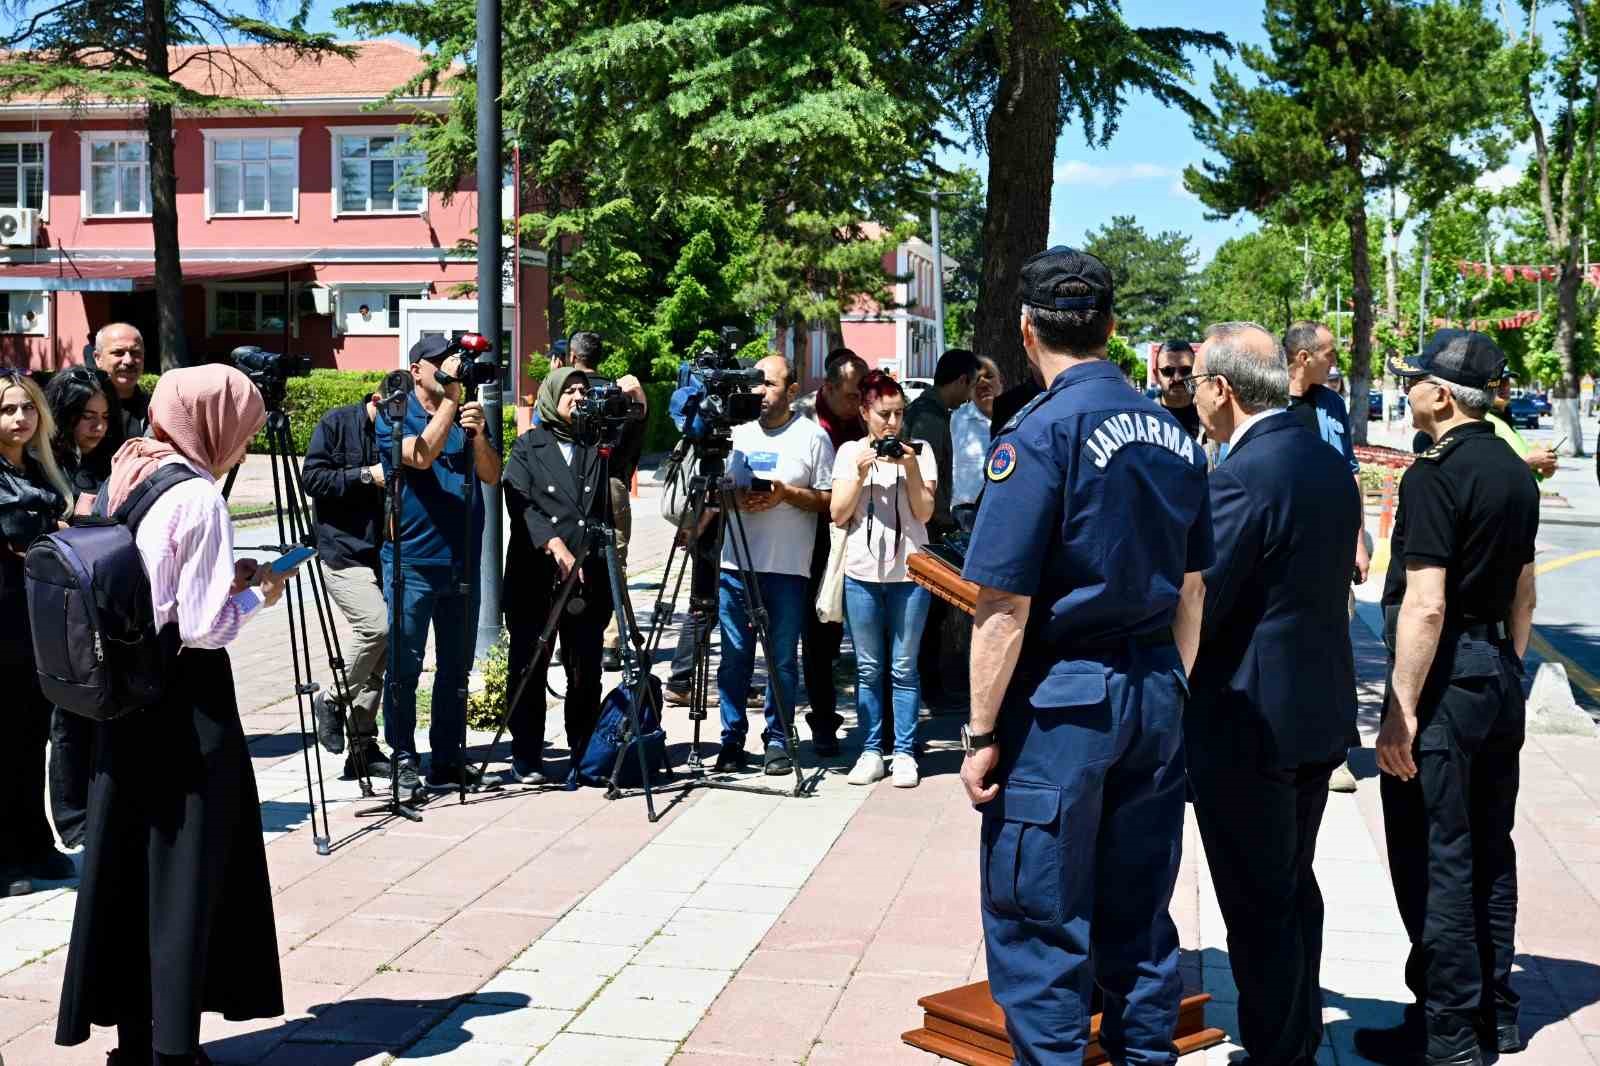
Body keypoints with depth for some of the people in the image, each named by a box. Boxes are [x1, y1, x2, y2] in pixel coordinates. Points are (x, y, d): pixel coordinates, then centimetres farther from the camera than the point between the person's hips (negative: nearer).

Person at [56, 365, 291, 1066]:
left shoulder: (123, 478, 8)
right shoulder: (198, 498, -15)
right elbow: (207, 628, -18)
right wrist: (258, 594, -1)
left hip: (124, 694, 8)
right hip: (188, 705, -8)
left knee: (125, 862, 12)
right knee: (185, 870, 1)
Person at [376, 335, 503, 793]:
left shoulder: (465, 414, 12)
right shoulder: (394, 416, -1)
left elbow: (492, 475, 3)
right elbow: (422, 454, -21)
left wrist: (477, 434, -15)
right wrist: (450, 397, -21)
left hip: (462, 562, 5)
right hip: (412, 561, -5)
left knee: (456, 665, 8)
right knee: (405, 664, -2)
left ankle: (448, 758, 16)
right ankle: (403, 759, 7)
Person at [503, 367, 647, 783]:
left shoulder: (598, 443, 14)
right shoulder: (528, 447, 7)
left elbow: (633, 438, -4)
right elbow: (520, 505, -5)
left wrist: (637, 401, -21)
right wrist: (555, 545, -17)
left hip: (590, 577, 2)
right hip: (535, 577, -2)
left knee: (586, 674, 4)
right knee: (528, 671, 1)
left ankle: (585, 757, 13)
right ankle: (526, 760, 8)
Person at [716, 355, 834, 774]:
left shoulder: (812, 436, 3)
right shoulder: (736, 432, 14)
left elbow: (828, 500, 0)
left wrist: (786, 493, -14)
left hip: (787, 567, -3)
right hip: (735, 563, 3)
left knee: (782, 660, 2)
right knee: (734, 657, 5)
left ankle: (778, 740, 11)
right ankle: (732, 739, 12)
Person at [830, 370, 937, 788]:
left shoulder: (918, 451, 4)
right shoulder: (850, 452, 6)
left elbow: (925, 512, -3)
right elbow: (837, 514, 0)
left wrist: (910, 468, -14)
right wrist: (861, 473, -11)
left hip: (909, 572, -1)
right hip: (862, 572, 1)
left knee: (904, 668, 1)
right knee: (868, 668, 6)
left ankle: (905, 752, 8)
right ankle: (871, 751, 13)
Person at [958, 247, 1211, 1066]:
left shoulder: (1041, 431, -14)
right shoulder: (1172, 434, 6)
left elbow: (1004, 607, -16)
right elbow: (1192, 591, 13)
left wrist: (982, 734, -10)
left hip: (1063, 701, -7)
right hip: (1156, 696, 7)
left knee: (1039, 928, 3)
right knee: (1140, 915, 17)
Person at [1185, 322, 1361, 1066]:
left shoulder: (1242, 477, -21)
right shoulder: (1330, 465, 7)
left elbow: (1194, 609, -22)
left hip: (1248, 724, -9)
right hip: (1319, 711, 9)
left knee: (1257, 906, 3)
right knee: (1295, 889, 20)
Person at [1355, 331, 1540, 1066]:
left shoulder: (1435, 476, -17)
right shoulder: (1514, 473, 9)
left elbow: (1426, 605, -22)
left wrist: (1399, 712, -19)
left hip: (1445, 678, -9)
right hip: (1498, 675, 9)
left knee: (1433, 860, 0)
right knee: (1489, 851, 16)